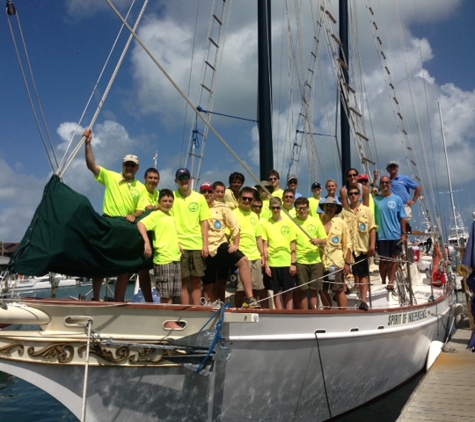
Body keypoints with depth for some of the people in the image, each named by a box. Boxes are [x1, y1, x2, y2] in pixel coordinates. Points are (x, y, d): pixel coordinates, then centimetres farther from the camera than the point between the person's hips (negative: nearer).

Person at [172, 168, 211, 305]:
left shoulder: (199, 198, 8)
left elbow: (204, 222, 7)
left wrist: (205, 245, 0)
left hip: (197, 245, 2)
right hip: (180, 245, -2)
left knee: (196, 281, 5)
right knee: (183, 281, 1)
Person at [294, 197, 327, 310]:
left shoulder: (316, 221, 8)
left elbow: (324, 240, 10)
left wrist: (318, 241, -13)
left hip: (315, 260, 2)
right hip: (300, 261, -2)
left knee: (314, 290, 4)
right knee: (303, 291, 1)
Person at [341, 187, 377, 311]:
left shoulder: (367, 210, 6)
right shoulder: (344, 212, 7)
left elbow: (372, 229, 2)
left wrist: (372, 246, -8)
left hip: (363, 248, -1)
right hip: (349, 248, 1)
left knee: (363, 275, -2)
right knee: (355, 274, 6)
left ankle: (363, 301, -4)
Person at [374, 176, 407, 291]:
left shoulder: (397, 199, 2)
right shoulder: (376, 200, 3)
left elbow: (402, 218, 2)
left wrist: (404, 234, -3)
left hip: (395, 235, 0)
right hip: (381, 236, 1)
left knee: (393, 258, 4)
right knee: (383, 259, 5)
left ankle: (391, 282, 8)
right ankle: (383, 282, 16)